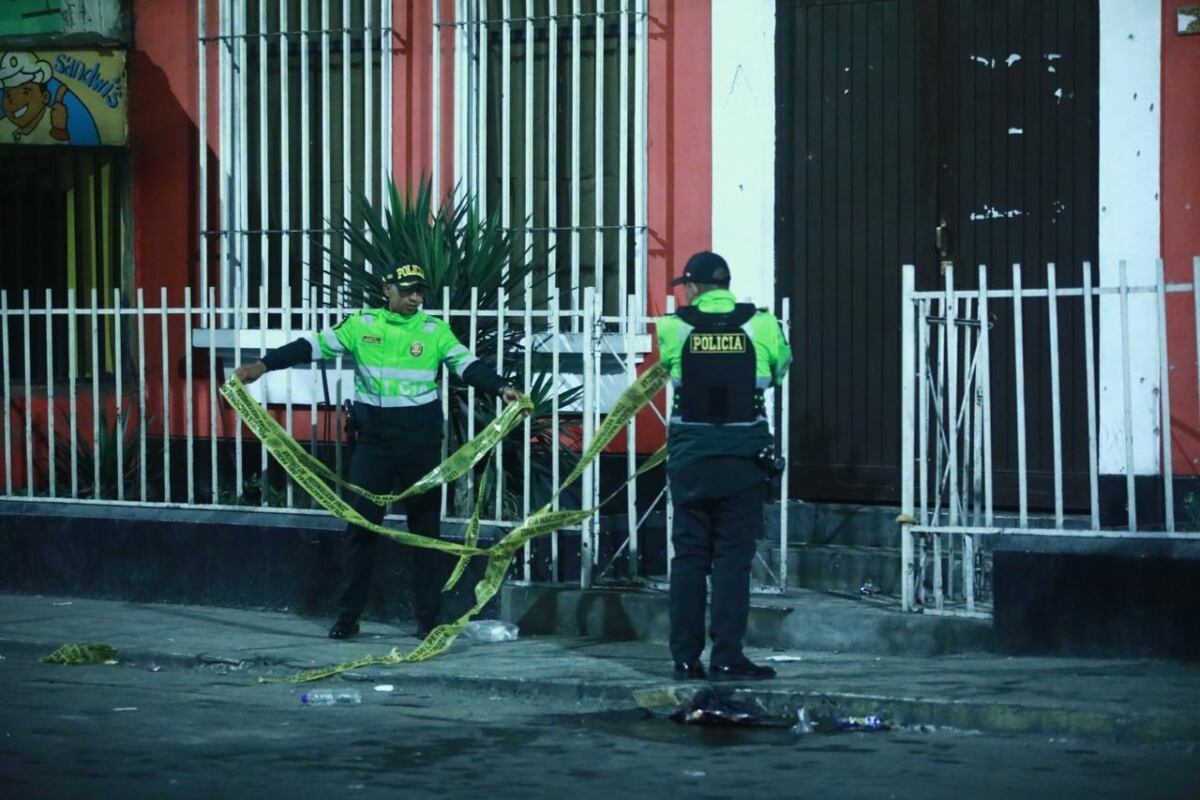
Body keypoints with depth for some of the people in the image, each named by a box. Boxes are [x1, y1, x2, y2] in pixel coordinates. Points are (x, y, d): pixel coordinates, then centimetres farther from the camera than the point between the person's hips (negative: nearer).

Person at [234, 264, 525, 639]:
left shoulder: (435, 330, 0)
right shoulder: (361, 324, 2)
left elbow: (467, 365, -10)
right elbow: (314, 346, -1)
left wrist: (501, 387, -27)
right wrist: (264, 365, -10)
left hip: (421, 445, 0)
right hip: (373, 443, 0)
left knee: (425, 527, 5)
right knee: (361, 525, 3)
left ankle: (428, 618, 11)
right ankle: (347, 615, 10)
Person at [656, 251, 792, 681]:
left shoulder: (673, 327, -4)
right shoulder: (760, 325, -2)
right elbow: (779, 368, 14)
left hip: (689, 457, 1)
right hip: (743, 457, -1)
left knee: (688, 555, 7)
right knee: (733, 556, 1)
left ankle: (686, 657, 8)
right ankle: (726, 656, -4)